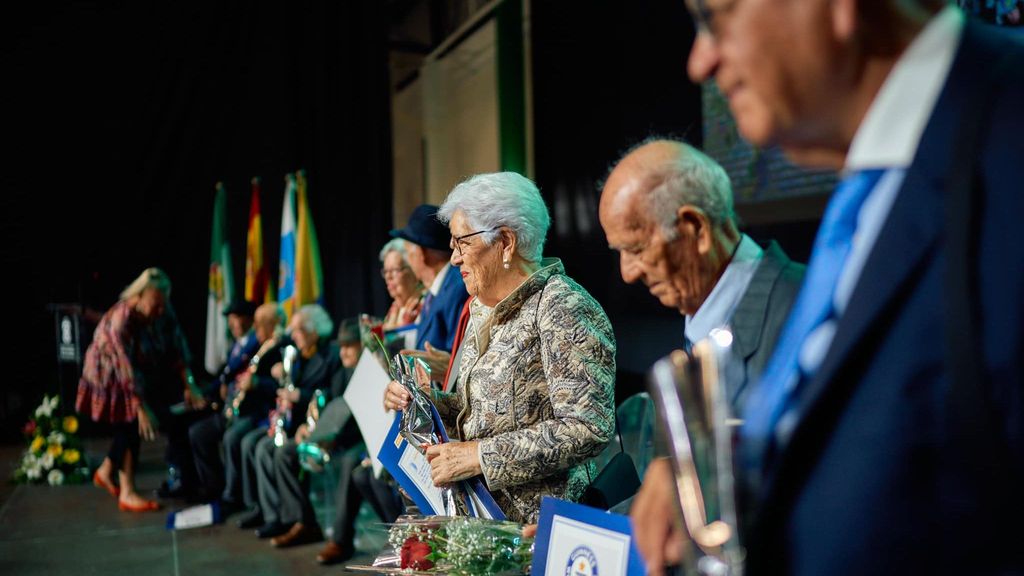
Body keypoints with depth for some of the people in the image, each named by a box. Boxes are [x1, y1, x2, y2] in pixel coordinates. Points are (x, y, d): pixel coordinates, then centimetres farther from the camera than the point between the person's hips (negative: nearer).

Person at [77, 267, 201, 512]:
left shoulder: (164, 312, -17)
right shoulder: (120, 320, -35)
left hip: (142, 374, 7)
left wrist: (188, 385, -15)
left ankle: (105, 472, 34)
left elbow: (178, 347, -11)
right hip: (110, 377, -6)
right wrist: (142, 408, -33)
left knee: (129, 427, 11)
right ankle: (127, 494, -4)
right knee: (131, 425, -11)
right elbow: (125, 369, -34)